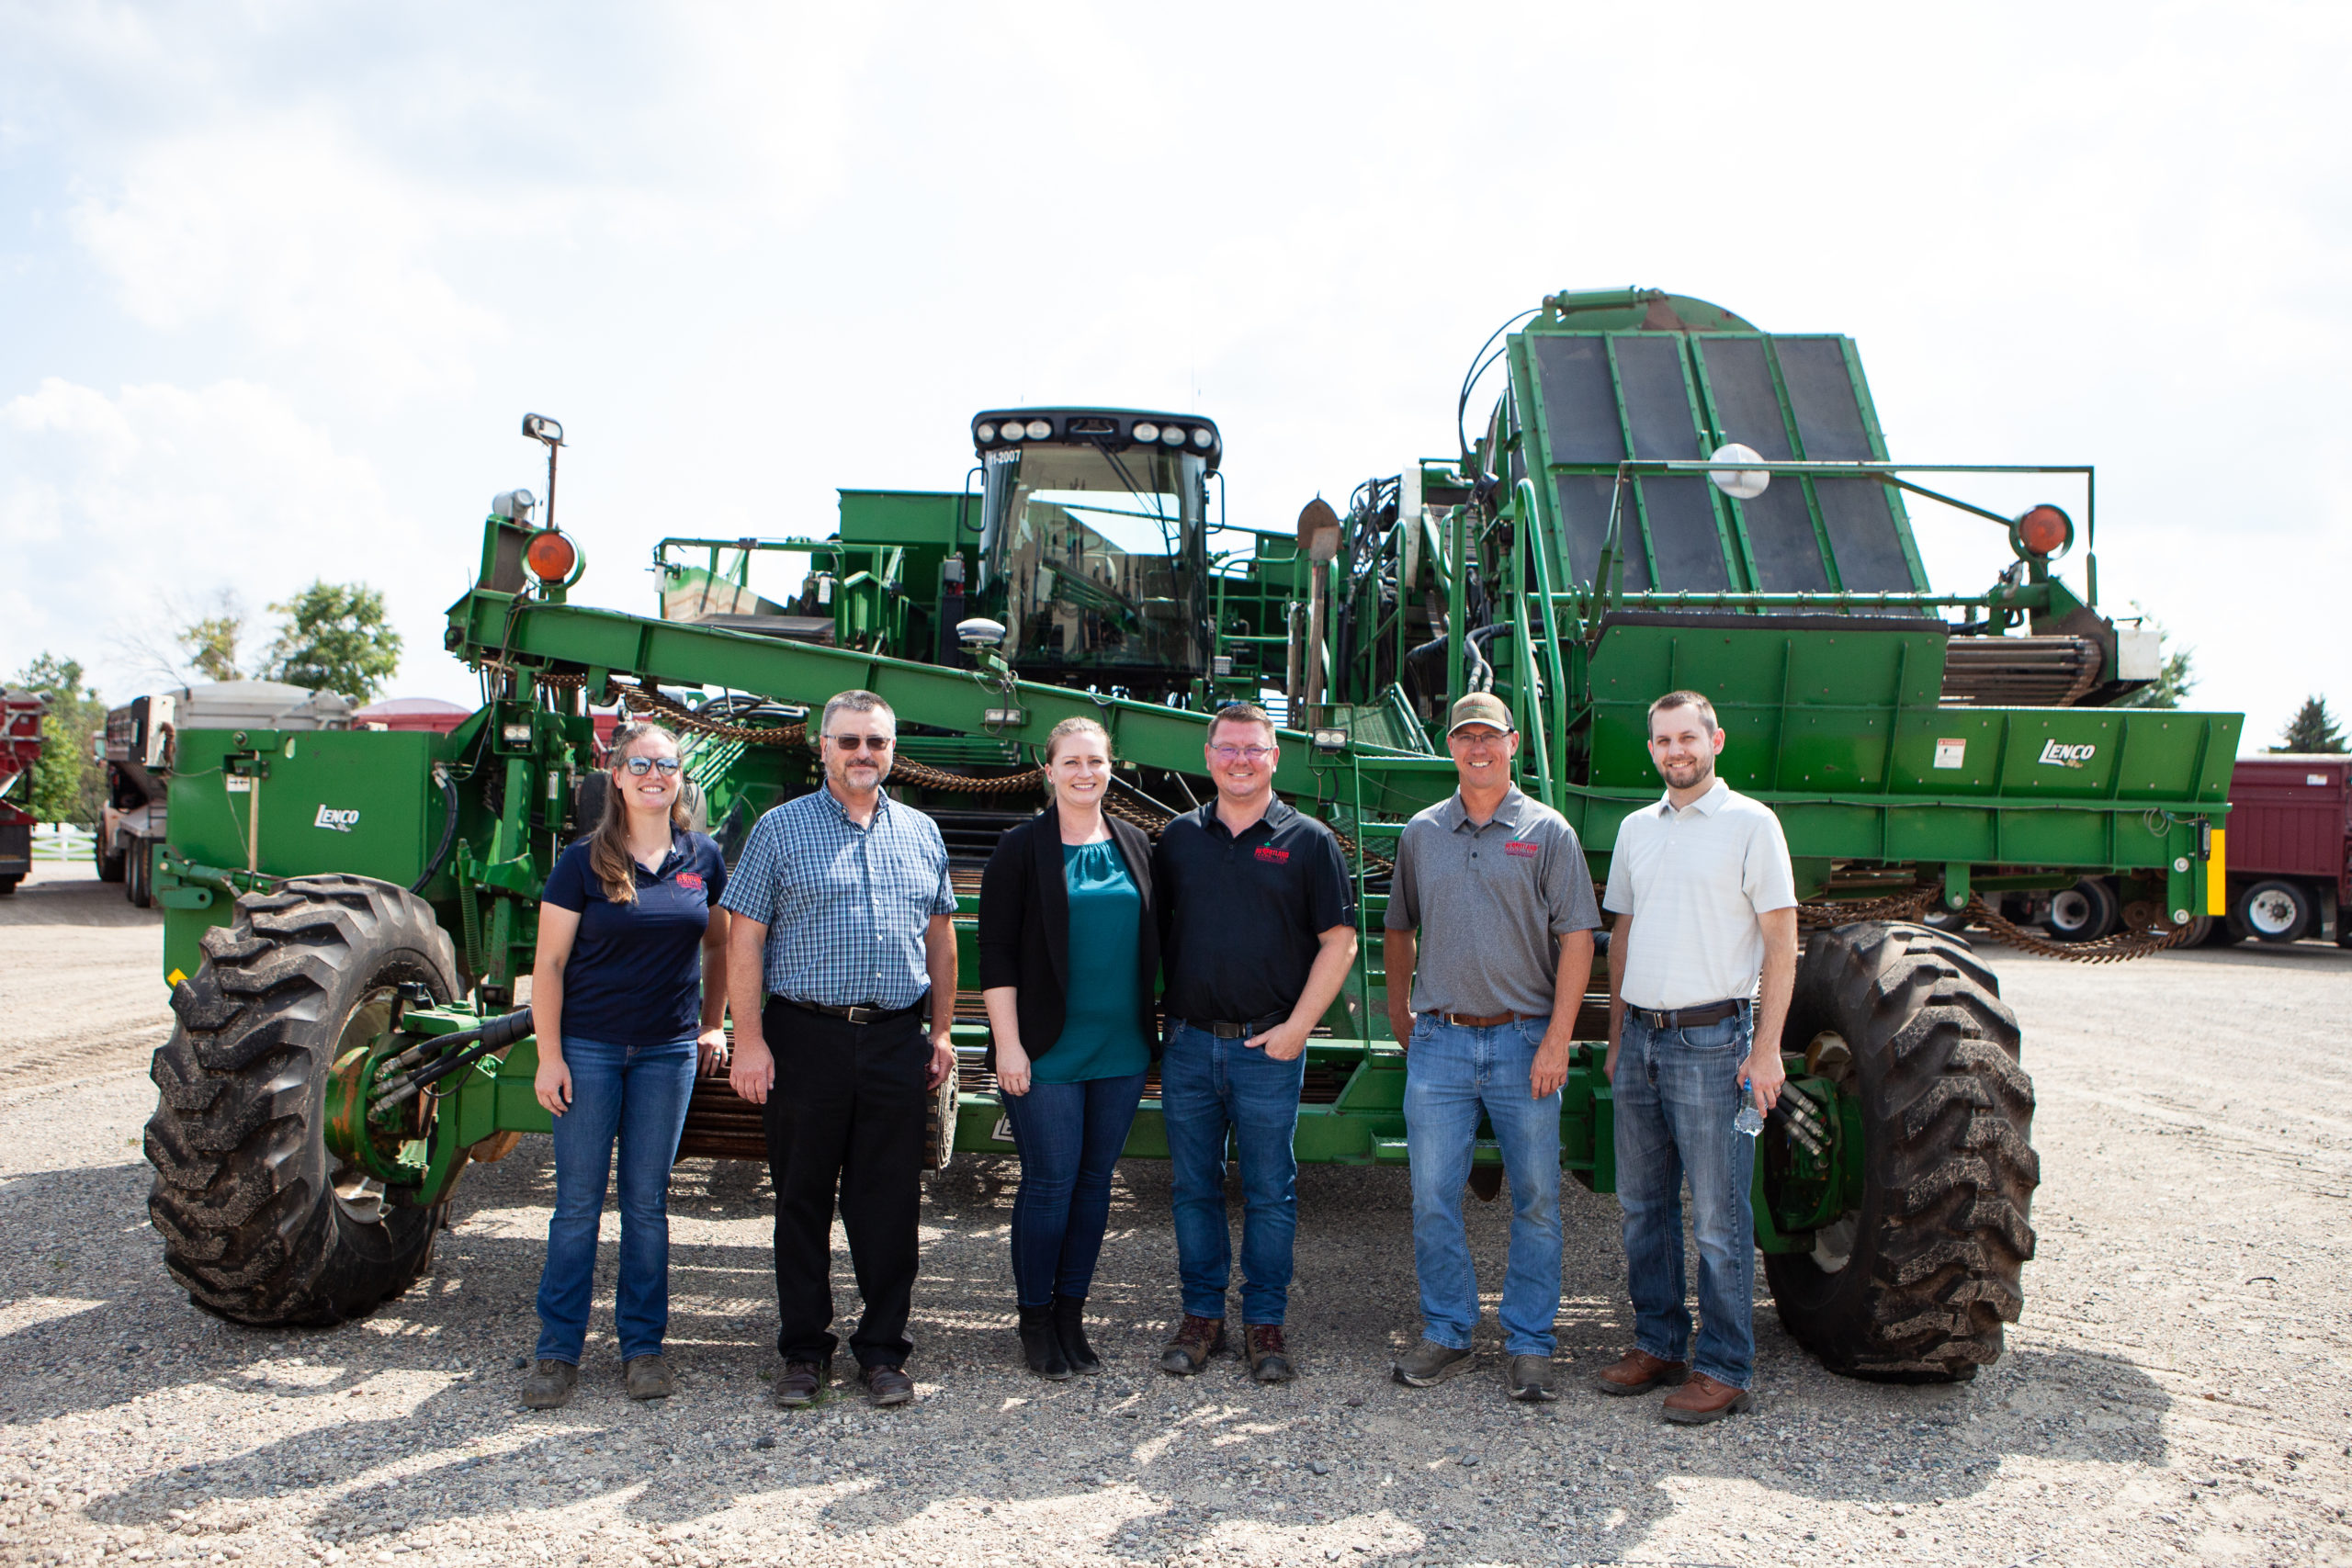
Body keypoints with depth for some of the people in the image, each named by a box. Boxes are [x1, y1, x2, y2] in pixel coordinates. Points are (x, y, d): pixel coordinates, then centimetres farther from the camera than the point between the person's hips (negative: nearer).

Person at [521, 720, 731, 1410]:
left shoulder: (702, 858, 4)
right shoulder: (584, 860, -5)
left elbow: (718, 943, 18)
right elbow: (549, 964, -4)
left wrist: (713, 1024, 12)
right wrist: (549, 1055, -9)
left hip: (668, 1051, 2)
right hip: (588, 1048, -2)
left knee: (647, 1202, 8)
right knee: (578, 1201, 4)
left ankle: (643, 1346, 19)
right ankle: (557, 1351, 15)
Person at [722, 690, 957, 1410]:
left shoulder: (921, 833, 11)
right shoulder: (781, 829, 1)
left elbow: (939, 937, 16)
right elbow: (745, 940, -2)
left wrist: (942, 1032, 11)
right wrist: (748, 1041, -8)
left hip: (897, 1040, 2)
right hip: (805, 1036, -2)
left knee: (890, 1203, 6)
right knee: (802, 1200, 8)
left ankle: (883, 1350, 19)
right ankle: (804, 1351, 21)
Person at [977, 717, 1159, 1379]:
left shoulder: (1135, 846, 10)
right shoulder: (1022, 849, -4)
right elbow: (996, 952, -7)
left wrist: (1149, 1028, 13)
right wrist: (1008, 1042, -12)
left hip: (1122, 1051, 4)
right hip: (1048, 1051, -4)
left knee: (1095, 1179, 10)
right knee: (1050, 1181, -1)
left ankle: (1071, 1316, 22)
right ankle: (1035, 1321, 16)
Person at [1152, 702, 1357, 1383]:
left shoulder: (1308, 841, 0)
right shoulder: (1179, 837, 8)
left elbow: (1338, 941, -2)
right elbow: (1153, 929, 14)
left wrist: (1296, 1027, -8)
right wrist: (1162, 1013, 6)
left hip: (1268, 1046, -3)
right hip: (1188, 1044, 3)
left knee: (1269, 1191, 5)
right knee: (1194, 1187, 10)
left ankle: (1264, 1322, 17)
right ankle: (1201, 1314, 22)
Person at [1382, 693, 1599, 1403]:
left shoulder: (1547, 833, 0)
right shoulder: (1421, 833, 9)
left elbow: (1576, 939, -4)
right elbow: (1399, 929, 20)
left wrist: (1557, 1039, -10)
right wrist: (1401, 1013, 17)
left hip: (1524, 1042, -2)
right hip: (1439, 1043, 2)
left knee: (1536, 1198, 5)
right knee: (1433, 1197, 5)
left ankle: (1529, 1344, 17)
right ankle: (1446, 1332, 20)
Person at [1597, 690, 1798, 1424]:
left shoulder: (1750, 824, -5)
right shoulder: (1636, 828, 12)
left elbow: (1781, 938, -7)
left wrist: (1766, 1047, -12)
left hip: (1712, 1040, -6)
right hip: (1642, 1036, 6)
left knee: (1718, 1217, -1)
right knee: (1642, 1205, 13)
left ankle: (1725, 1370, 10)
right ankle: (1658, 1346, 26)